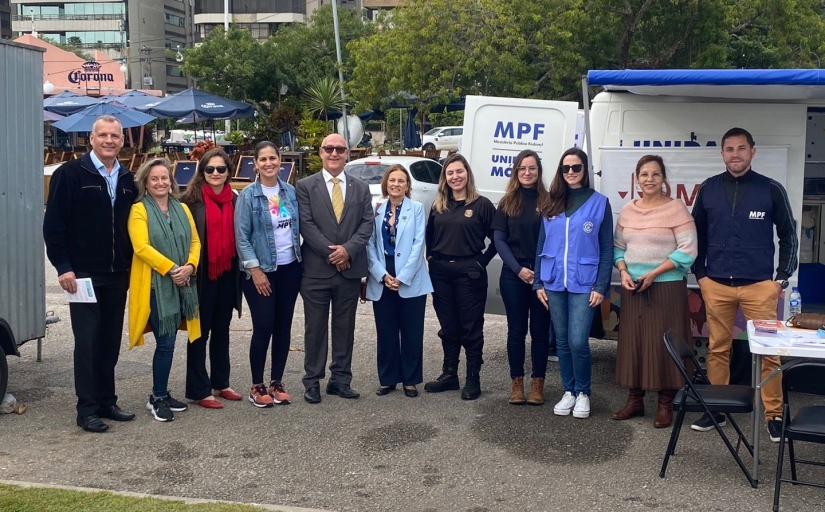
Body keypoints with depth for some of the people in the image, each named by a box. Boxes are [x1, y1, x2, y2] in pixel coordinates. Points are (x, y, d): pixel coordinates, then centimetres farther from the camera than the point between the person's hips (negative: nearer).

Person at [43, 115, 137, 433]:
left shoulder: (127, 180, 10)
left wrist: (131, 265, 9)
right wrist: (63, 267, -13)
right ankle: (87, 410, 4)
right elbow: (53, 225, -8)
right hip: (83, 275, -5)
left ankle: (107, 401, 20)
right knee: (87, 342, -3)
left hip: (118, 276, 5)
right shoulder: (70, 174, -6)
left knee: (110, 342, 10)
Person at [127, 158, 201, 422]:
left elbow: (195, 241, 10)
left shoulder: (182, 209, 15)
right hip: (154, 285, -5)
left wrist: (189, 266, -9)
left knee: (168, 342, 10)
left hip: (181, 285, 5)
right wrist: (170, 269, -18)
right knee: (166, 343, -7)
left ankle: (162, 394, 22)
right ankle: (158, 398, 6)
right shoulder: (139, 210, -4)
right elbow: (142, 247, -14)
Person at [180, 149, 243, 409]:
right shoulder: (192, 199, -8)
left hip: (227, 274, 5)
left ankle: (221, 383, 26)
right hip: (202, 275, -5)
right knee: (200, 332, 3)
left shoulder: (235, 200, 7)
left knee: (222, 331, 15)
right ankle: (199, 390, 10)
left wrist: (240, 271, 8)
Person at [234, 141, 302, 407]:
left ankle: (277, 382, 19)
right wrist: (255, 270, -14)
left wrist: (301, 258, 4)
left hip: (290, 269, 4)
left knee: (283, 327, 8)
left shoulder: (291, 191, 5)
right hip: (261, 271, -4)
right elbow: (241, 237, -9)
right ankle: (257, 386, 9)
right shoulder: (248, 195, -7)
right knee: (263, 328, -4)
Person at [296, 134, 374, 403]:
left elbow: (367, 224, 1)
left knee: (345, 327, 9)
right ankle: (312, 381, 13)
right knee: (315, 327, 4)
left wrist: (348, 249, -13)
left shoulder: (361, 188, 10)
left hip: (350, 269, 3)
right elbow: (306, 225, -7)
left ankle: (341, 379, 19)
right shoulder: (305, 186, 1)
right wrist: (331, 252, -14)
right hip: (316, 270, -3)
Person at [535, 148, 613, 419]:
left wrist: (601, 286, -8)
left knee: (578, 342, -8)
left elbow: (607, 249, -2)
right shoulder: (551, 203, 9)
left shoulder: (599, 202, -2)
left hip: (584, 284, -4)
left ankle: (583, 393, 11)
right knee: (562, 341, 10)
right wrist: (539, 282, 5)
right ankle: (568, 391, 23)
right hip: (554, 283, 4)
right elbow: (541, 245, 10)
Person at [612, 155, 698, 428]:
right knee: (632, 341, 8)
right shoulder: (627, 210, 9)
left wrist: (653, 273, -15)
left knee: (663, 343, -2)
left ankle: (665, 404, 9)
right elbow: (618, 247, 14)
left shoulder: (676, 208, -7)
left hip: (667, 287, -5)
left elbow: (688, 250, -11)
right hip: (633, 287, 5)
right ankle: (634, 399, 19)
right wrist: (623, 273, -5)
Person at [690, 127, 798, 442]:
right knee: (718, 349, 8)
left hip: (759, 285, -2)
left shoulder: (771, 190, 0)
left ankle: (774, 415, 10)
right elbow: (698, 235, 13)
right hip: (716, 285, 2)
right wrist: (700, 274, 7)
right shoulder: (708, 189, 5)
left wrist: (782, 278, 0)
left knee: (768, 351, 0)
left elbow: (789, 236, 5)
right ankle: (715, 410, 18)